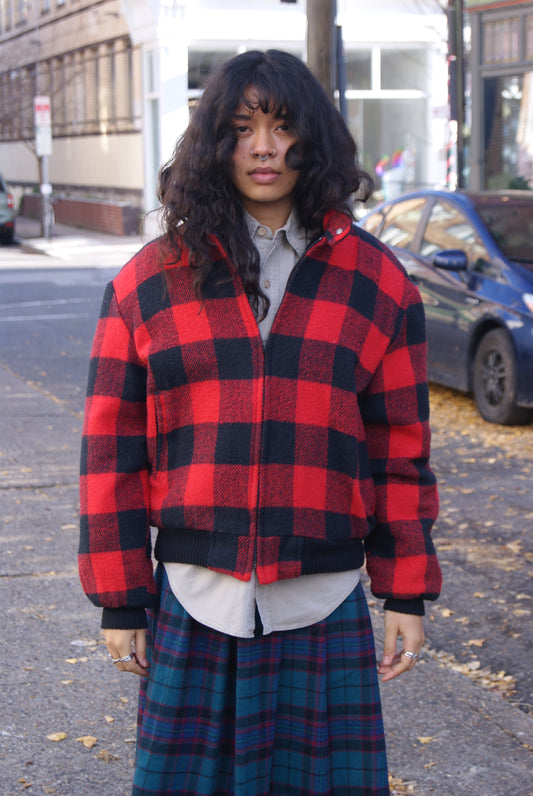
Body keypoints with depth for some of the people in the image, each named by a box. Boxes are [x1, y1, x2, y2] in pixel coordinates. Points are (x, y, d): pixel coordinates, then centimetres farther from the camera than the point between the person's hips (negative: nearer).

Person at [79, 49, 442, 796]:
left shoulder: (375, 280, 4)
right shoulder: (148, 281, 3)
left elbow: (400, 448, 6)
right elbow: (112, 449, 3)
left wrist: (408, 594, 4)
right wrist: (119, 599, 1)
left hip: (324, 607, 0)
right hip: (193, 602, 0)